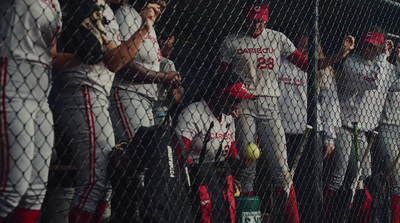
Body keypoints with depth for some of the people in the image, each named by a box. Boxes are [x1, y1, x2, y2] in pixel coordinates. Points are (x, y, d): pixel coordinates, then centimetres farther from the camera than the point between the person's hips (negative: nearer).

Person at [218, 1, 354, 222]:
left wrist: (340, 54, -4)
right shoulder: (231, 42, 6)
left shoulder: (277, 39, 10)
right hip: (243, 106, -1)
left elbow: (307, 65, 7)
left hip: (270, 107, 1)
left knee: (281, 167, -5)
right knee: (245, 166, -2)